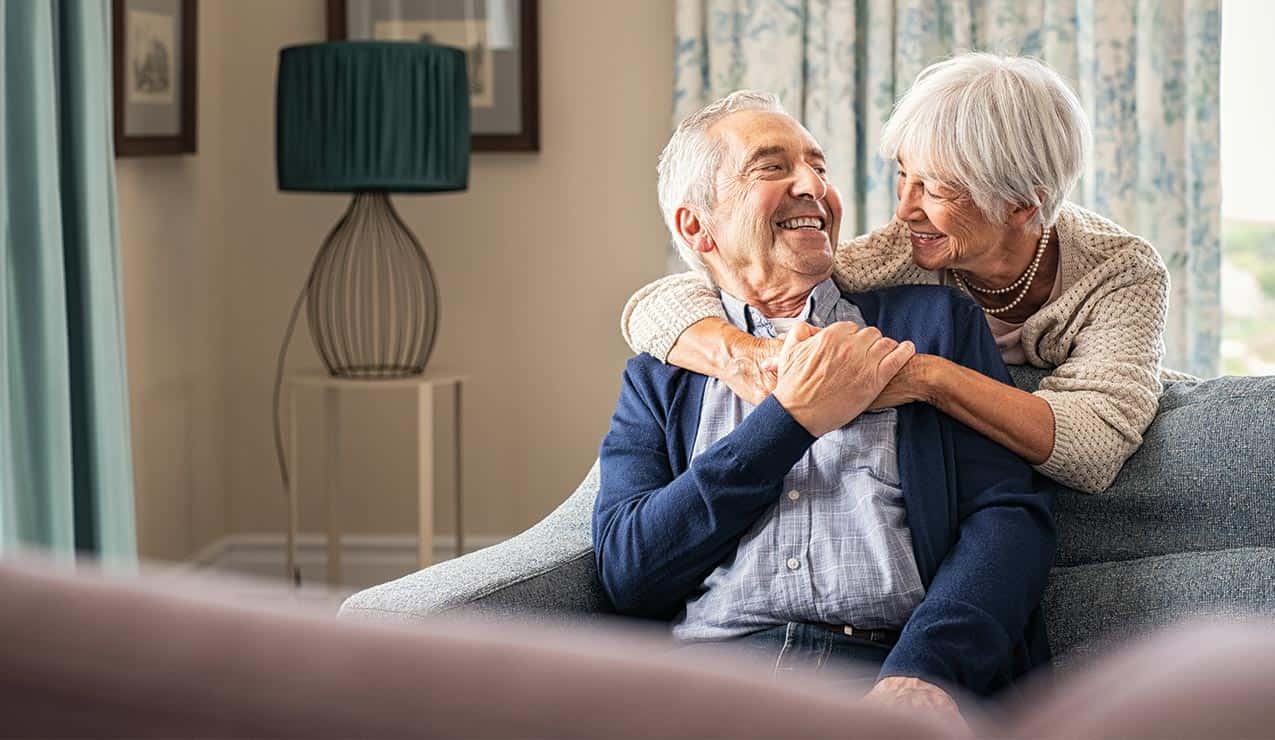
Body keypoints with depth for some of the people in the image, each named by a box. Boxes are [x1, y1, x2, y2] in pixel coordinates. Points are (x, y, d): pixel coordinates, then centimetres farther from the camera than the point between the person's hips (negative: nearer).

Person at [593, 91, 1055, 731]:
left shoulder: (934, 319, 18)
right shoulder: (660, 379, 20)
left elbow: (1012, 515, 6)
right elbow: (626, 571, 4)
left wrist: (922, 672, -13)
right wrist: (794, 417, -1)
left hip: (882, 674, 0)